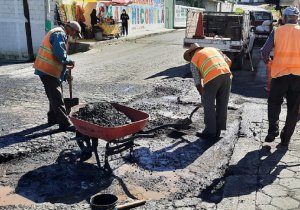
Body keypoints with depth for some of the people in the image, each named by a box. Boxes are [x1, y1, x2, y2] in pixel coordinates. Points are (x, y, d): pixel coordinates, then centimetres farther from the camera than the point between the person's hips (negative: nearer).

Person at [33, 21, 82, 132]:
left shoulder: (59, 34, 19)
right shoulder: (59, 34, -14)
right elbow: (59, 53, -26)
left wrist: (65, 66, 20)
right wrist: (69, 61, -11)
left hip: (49, 70, 11)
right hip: (48, 70, -11)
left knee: (54, 95, 20)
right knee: (56, 97, -8)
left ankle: (53, 118, 31)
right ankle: (64, 124, -4)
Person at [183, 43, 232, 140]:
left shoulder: (194, 60, 18)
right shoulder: (213, 49, 31)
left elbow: (198, 82, 14)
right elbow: (228, 61, 20)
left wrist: (202, 95, 25)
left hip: (212, 78, -5)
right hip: (226, 75, 5)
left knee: (208, 105, 10)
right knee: (222, 104, 14)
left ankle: (210, 132, 14)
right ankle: (217, 131, 22)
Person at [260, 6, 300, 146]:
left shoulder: (277, 31, 0)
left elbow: (265, 51, -3)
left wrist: (266, 61, 17)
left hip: (280, 73, -1)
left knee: (274, 103, 16)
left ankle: (273, 129, -1)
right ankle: (286, 138, 14)